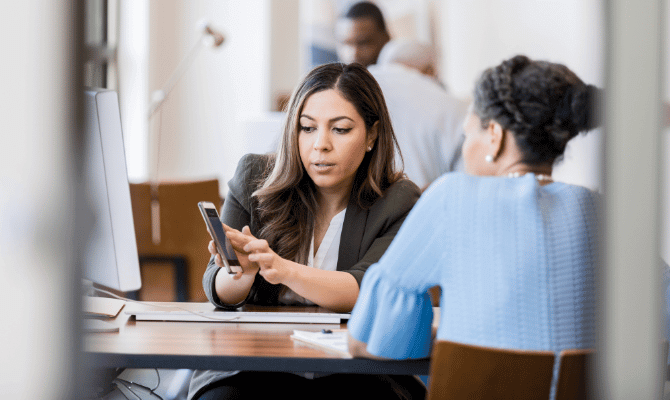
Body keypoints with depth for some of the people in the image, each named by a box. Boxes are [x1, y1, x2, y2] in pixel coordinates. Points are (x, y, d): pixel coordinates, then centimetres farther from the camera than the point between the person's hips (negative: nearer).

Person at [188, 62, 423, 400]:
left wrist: (283, 270, -35)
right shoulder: (254, 177, 4)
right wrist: (241, 274, -24)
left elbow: (367, 292, -18)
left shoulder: (399, 204, -2)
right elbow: (218, 293, 2)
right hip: (252, 369, 1)